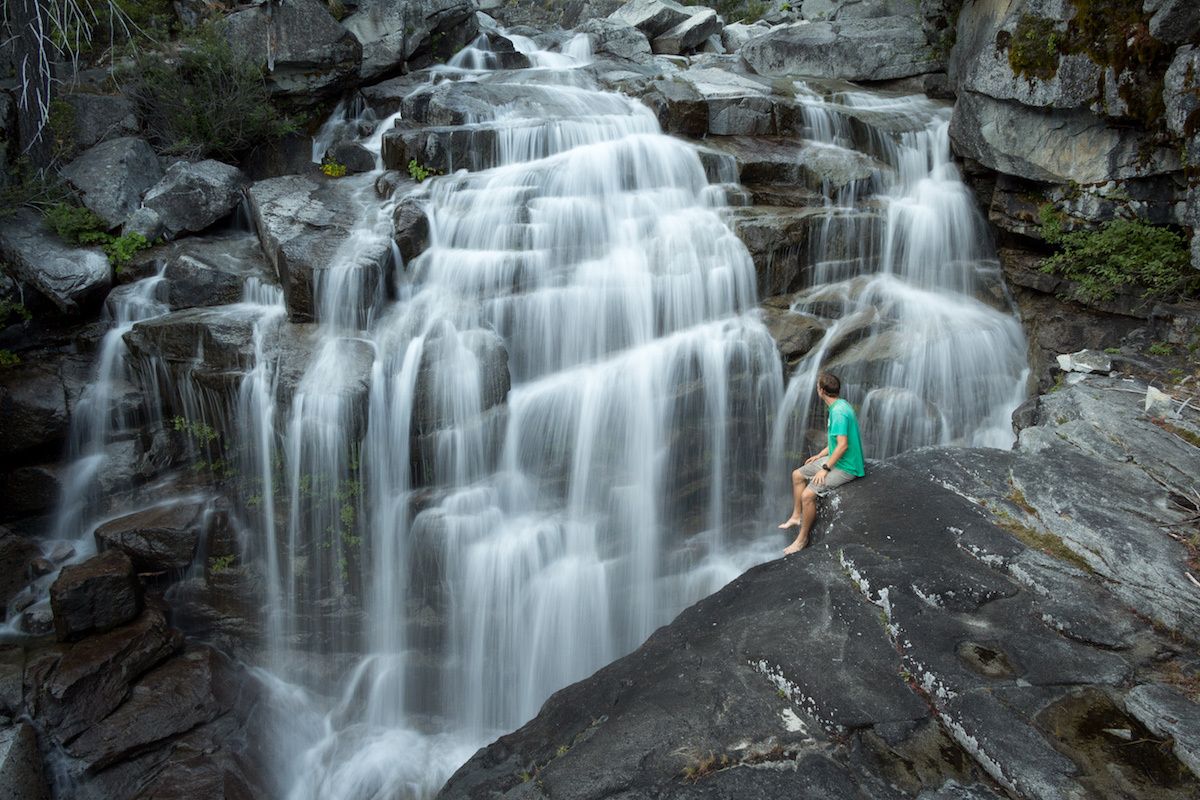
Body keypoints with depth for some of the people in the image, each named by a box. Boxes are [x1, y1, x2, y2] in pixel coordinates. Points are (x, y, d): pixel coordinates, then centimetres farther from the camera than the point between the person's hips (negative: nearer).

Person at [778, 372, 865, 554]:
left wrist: (825, 468, -21)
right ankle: (796, 516, 29)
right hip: (835, 460, 11)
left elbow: (843, 445, -28)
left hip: (846, 467, -11)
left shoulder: (838, 411, -25)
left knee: (808, 495, -20)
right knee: (797, 475, 17)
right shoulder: (839, 406, 7)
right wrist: (820, 456, 19)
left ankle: (802, 539, -5)